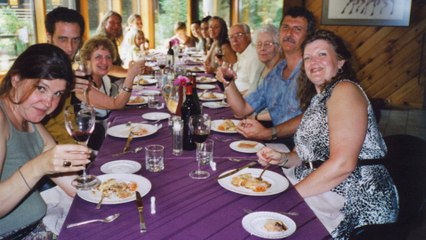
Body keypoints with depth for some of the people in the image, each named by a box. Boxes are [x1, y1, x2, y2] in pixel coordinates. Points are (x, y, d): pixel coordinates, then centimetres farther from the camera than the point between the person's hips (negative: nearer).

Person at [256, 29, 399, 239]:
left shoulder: (345, 90, -13)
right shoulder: (317, 99, 15)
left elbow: (342, 164, -22)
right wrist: (283, 159, -5)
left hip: (357, 203, -8)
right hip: (321, 187, 8)